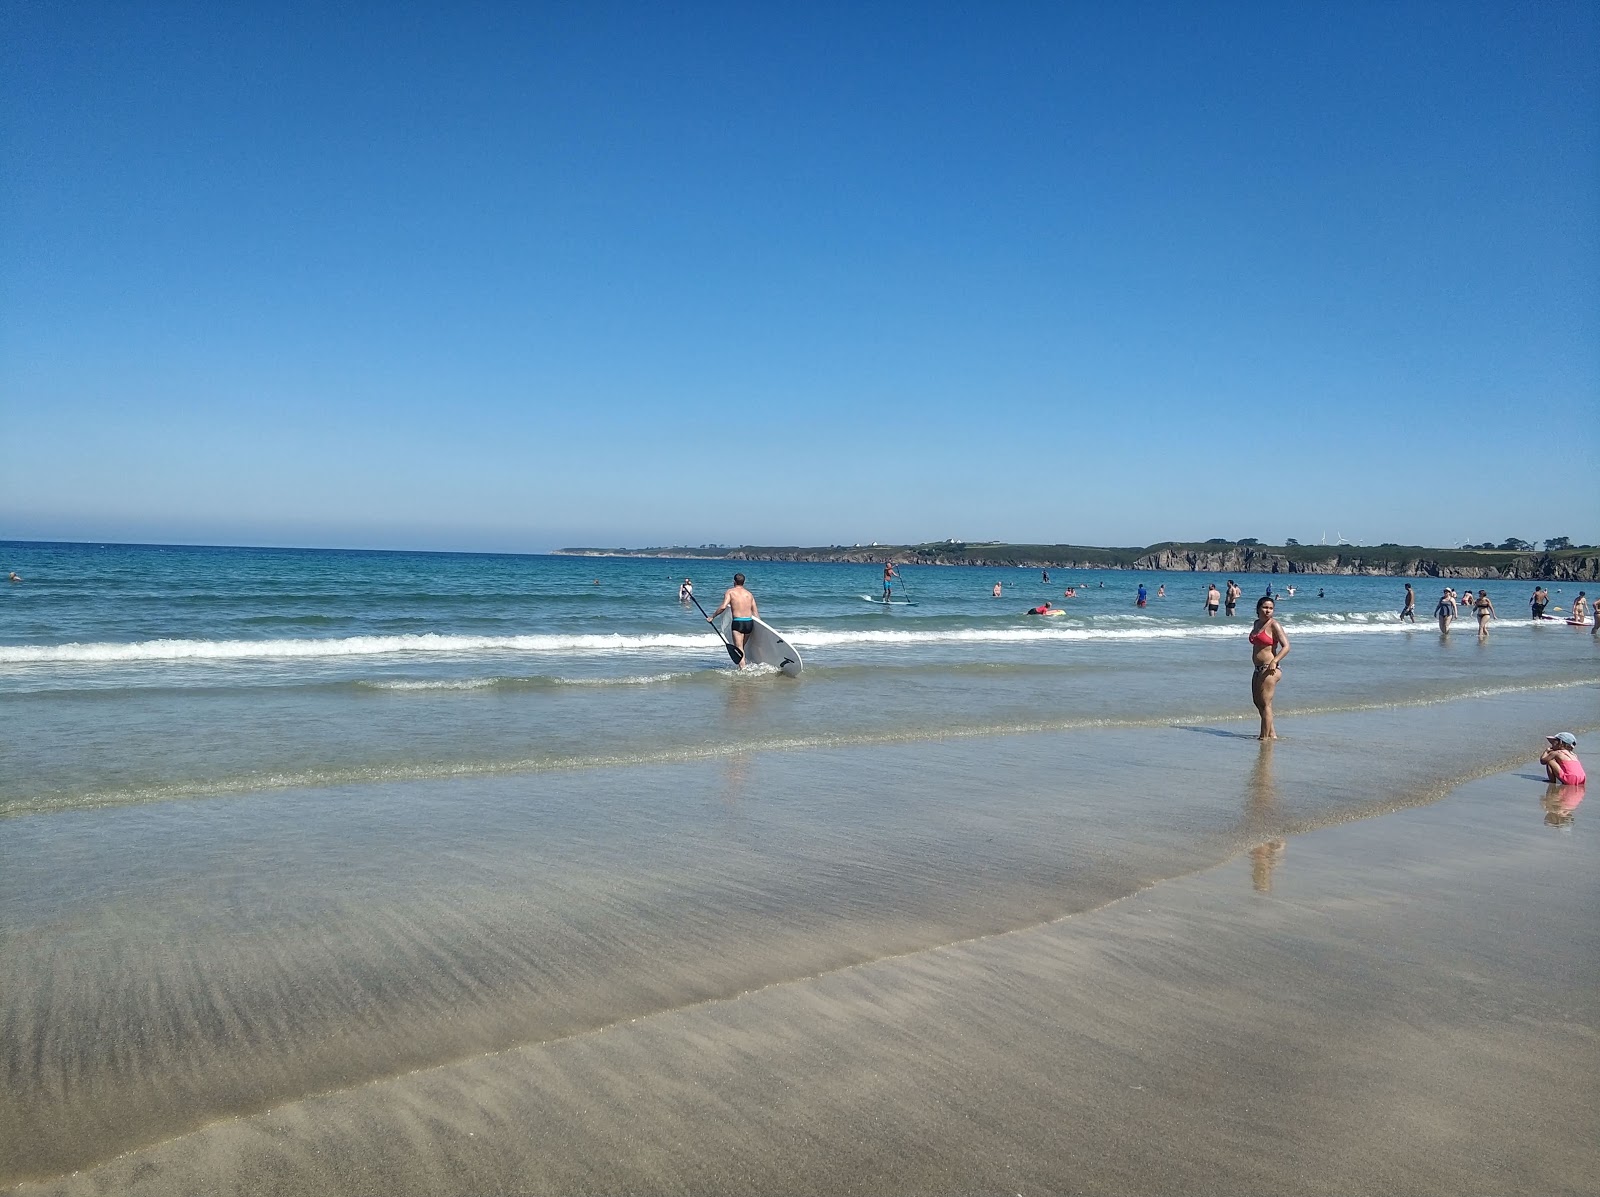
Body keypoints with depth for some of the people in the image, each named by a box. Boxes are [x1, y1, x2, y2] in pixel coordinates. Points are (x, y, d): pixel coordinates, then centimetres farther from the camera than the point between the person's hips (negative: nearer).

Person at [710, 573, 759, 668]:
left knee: (739, 649, -6)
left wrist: (712, 617, -3)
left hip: (738, 623, -5)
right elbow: (755, 613, 12)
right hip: (750, 622, 5)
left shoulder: (730, 591, 2)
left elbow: (723, 607, -12)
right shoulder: (749, 594, 16)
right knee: (742, 647, 20)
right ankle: (743, 666, 27)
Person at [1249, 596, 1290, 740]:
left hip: (1270, 669, -10)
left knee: (1265, 703, -6)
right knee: (1257, 701, 17)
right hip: (1258, 669, 10)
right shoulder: (1257, 623, 13)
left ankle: (1265, 737, 0)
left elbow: (1286, 646, -17)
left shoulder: (1274, 625, -11)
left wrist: (1274, 661, -30)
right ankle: (1272, 733, 27)